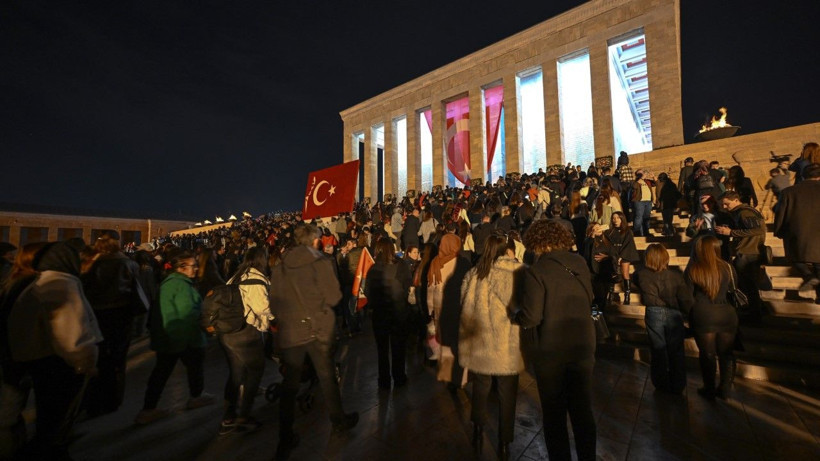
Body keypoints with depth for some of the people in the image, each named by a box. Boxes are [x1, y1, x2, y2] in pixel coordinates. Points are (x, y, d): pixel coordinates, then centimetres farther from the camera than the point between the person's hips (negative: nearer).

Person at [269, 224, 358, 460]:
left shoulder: (279, 268, -2)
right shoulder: (321, 263, -13)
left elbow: (274, 304, 2)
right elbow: (333, 297, -12)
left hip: (290, 331, 2)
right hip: (319, 330, -2)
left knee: (289, 384, 14)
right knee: (327, 377, 18)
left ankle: (285, 440, 25)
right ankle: (339, 420, 37)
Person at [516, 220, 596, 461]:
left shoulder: (536, 271, -23)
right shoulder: (580, 263, -4)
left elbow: (530, 318, -24)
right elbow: (588, 300, 9)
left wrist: (516, 315, -4)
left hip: (551, 351, -5)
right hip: (583, 346, 5)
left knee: (554, 414, 16)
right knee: (582, 410, 22)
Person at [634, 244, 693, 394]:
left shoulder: (642, 275, -12)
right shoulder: (676, 276, -10)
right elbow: (686, 300, -10)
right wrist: (690, 316, 1)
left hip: (654, 314, -1)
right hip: (674, 314, 1)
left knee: (658, 350, 14)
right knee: (676, 351, 16)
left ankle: (662, 384, 28)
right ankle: (678, 386, 28)